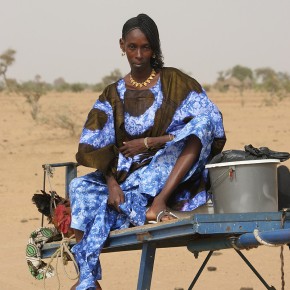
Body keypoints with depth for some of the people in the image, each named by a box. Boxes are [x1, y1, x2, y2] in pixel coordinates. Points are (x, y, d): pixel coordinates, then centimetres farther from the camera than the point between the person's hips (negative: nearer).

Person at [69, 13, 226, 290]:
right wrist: (112, 183, -19)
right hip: (125, 175, 3)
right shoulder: (112, 95, 11)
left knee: (202, 124, -27)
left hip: (168, 173, -3)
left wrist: (149, 143, -13)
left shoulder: (175, 82, 3)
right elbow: (98, 148, 1)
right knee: (81, 187, -25)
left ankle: (158, 203, -38)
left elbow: (207, 124, -10)